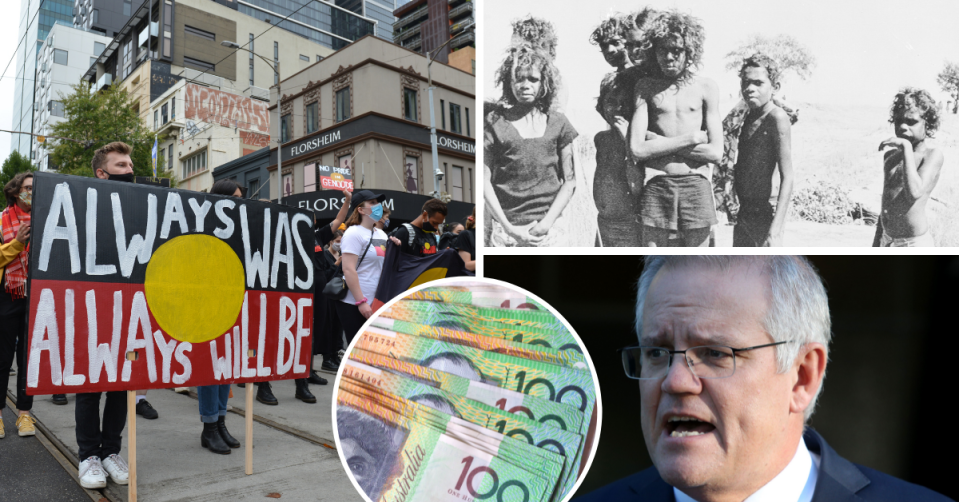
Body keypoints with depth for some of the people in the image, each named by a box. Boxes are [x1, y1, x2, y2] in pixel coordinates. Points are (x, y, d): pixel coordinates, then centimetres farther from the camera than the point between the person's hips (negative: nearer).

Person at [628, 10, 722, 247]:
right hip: (656, 186, 0)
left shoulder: (706, 87, 6)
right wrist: (690, 138, -6)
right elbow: (637, 149, -6)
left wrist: (660, 143, -4)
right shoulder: (646, 86, 5)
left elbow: (716, 152, -1)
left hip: (695, 184, 0)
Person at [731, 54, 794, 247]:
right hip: (744, 213, 8)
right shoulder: (748, 117, 11)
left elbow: (788, 177, -17)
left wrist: (775, 230, -23)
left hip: (764, 214, -8)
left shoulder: (776, 117, -12)